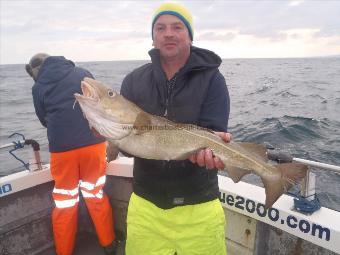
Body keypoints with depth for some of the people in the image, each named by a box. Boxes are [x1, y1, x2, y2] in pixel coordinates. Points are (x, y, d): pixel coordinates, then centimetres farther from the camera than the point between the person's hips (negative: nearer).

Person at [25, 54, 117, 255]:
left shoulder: (38, 87, 6)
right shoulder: (83, 73, 9)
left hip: (62, 149, -1)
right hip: (94, 143, 2)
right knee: (97, 196, 17)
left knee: (64, 204, 14)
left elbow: (44, 120, 14)